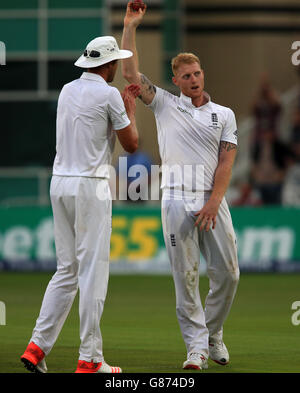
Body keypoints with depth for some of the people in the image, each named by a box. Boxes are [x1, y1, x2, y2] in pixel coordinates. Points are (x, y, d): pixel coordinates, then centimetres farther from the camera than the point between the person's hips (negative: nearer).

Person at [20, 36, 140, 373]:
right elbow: (131, 144, -1)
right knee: (93, 270, -4)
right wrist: (130, 108, 12)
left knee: (66, 269, 12)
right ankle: (89, 359, -4)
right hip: (91, 185, -7)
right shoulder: (108, 95, -8)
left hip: (60, 183, 7)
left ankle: (38, 346, 3)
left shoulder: (68, 90, 13)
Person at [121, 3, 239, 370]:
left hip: (212, 202, 1)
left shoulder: (224, 114, 11)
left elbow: (226, 160, 2)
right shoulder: (165, 105, 10)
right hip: (176, 201, -1)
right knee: (185, 276, -4)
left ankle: (213, 334, 19)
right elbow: (131, 73, 2)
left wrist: (213, 201, -11)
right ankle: (196, 346, -1)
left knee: (227, 273, -1)